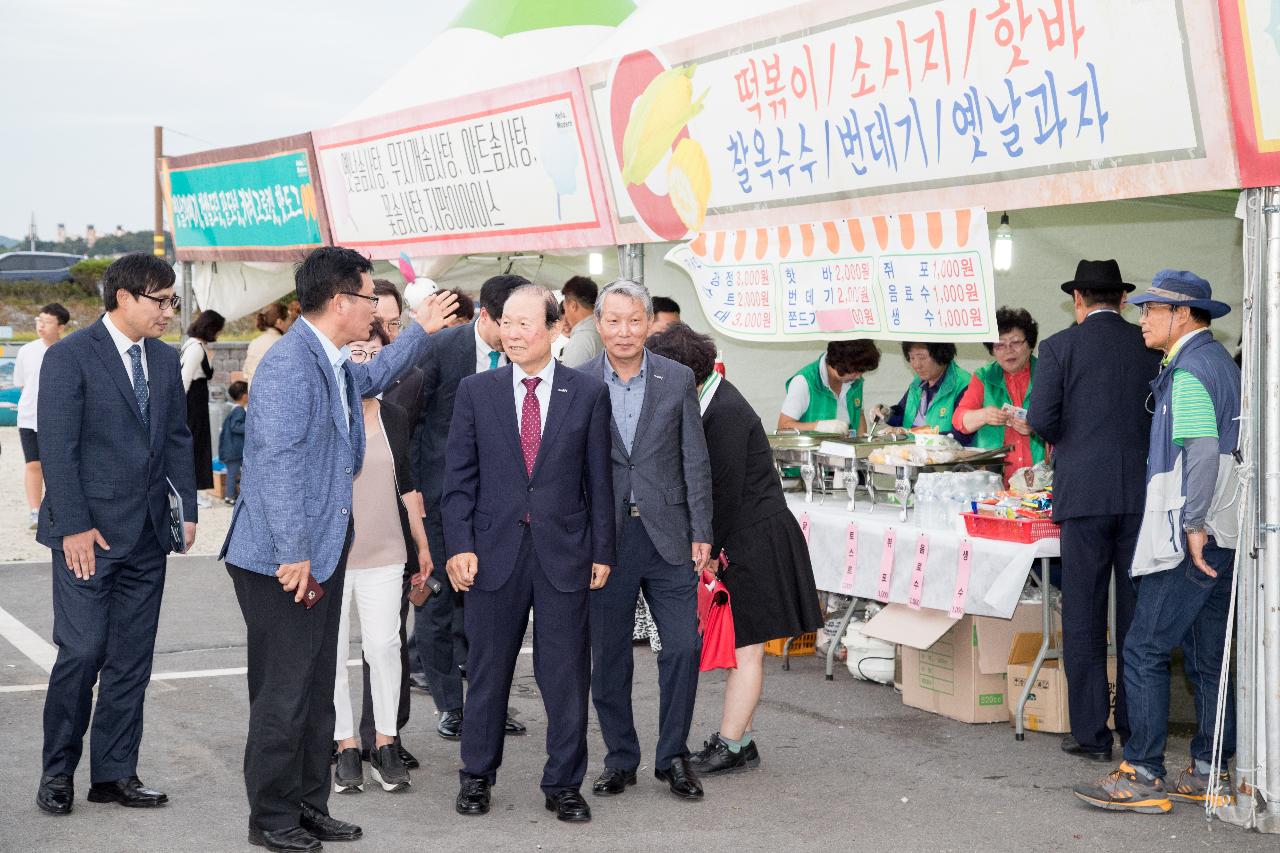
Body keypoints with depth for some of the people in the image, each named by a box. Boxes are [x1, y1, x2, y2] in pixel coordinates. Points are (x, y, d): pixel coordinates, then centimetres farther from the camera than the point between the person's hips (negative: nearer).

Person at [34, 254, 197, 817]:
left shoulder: (165, 359, 11)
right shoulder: (70, 356, -8)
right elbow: (57, 447, -12)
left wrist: (187, 508, 7)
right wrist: (74, 527, -16)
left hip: (147, 536, 6)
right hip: (90, 534, -6)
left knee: (132, 660, 8)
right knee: (82, 652, -6)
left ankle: (114, 773, 16)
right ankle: (57, 771, 9)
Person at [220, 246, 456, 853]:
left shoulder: (335, 364, 13)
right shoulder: (290, 363, -18)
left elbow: (372, 379, 39)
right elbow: (278, 462, -23)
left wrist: (422, 332, 38)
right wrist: (294, 554, -24)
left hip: (319, 554, 10)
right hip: (283, 559, -10)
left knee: (316, 690, 14)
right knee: (284, 693, -2)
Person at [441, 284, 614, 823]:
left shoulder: (589, 394, 2)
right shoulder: (476, 392, 4)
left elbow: (598, 479, 4)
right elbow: (459, 476, 3)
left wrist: (601, 551, 2)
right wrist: (459, 545, -5)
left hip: (564, 551, 0)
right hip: (494, 550, 1)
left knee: (566, 675, 4)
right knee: (487, 671, 9)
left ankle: (564, 784, 16)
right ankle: (477, 777, 23)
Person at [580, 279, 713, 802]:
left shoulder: (678, 380, 2)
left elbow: (695, 462, 3)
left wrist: (700, 534, -2)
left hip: (667, 532, 0)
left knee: (683, 646, -2)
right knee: (608, 655, 7)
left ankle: (673, 756, 13)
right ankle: (620, 759, 20)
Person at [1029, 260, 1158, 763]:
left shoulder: (1059, 347, -3)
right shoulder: (1152, 347, 5)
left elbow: (1041, 419, -9)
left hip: (1085, 493, -3)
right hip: (1142, 492, 3)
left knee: (1083, 616, 3)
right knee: (1137, 613, 11)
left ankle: (1091, 733, 4)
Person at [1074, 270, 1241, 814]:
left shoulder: (1190, 370, -13)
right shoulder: (1218, 361, 18)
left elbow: (1201, 450, -24)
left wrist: (1193, 525, -24)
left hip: (1192, 540, -10)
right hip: (1221, 538, 10)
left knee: (1145, 652, -8)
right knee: (1207, 658, 12)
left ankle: (1141, 777, -7)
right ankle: (1210, 775, 16)